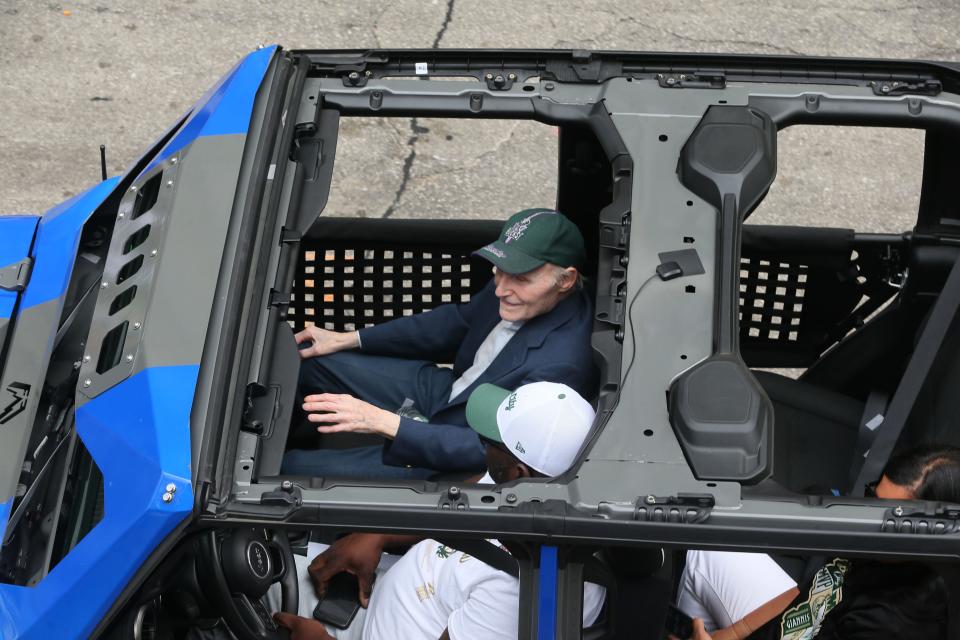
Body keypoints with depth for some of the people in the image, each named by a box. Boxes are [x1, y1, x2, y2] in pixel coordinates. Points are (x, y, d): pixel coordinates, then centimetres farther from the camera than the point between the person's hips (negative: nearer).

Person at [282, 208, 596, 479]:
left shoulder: (561, 365, -36)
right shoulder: (513, 280, -12)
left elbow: (486, 449, -32)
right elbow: (457, 323, 6)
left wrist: (386, 423, -36)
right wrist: (347, 340, 5)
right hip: (445, 389, 8)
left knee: (295, 468, -9)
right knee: (305, 360, 8)